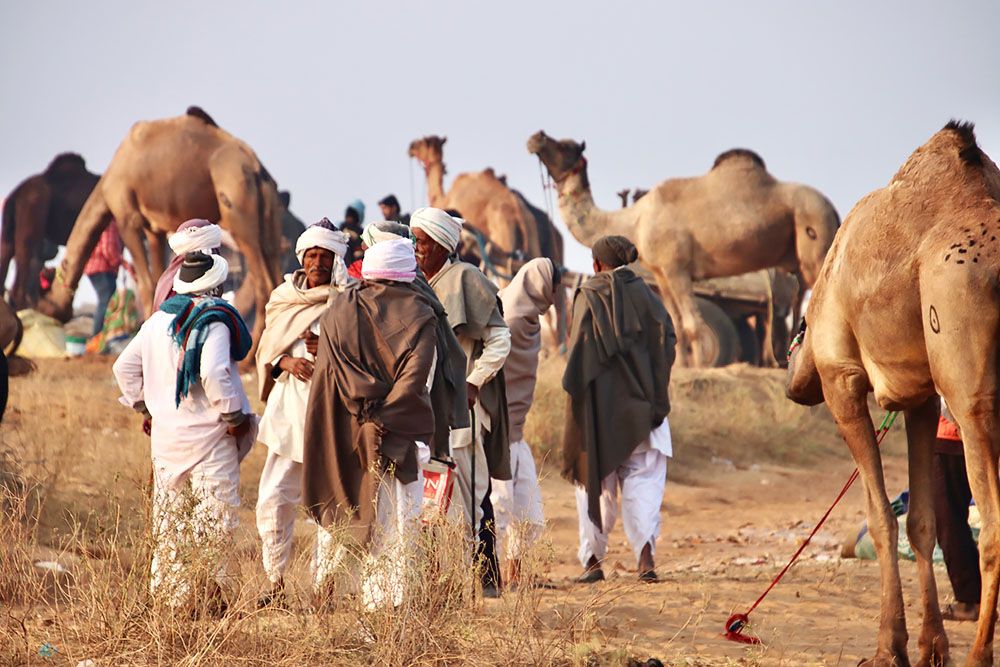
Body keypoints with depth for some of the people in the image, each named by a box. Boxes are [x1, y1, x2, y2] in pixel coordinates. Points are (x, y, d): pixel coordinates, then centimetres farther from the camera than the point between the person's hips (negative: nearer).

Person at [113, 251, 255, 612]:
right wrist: (233, 415, -15)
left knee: (170, 516, 14)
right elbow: (214, 373, -26)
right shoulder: (213, 321, -14)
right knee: (216, 515, -2)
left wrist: (143, 406, 20)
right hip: (207, 434, -7)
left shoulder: (159, 319, 8)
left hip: (165, 433, 7)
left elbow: (125, 366, 12)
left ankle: (168, 593, 19)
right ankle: (211, 592, -6)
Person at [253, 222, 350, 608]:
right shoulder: (283, 300, 12)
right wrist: (288, 362, -8)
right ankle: (276, 586, 10)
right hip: (289, 406, 4)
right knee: (273, 500, 0)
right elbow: (267, 352, 13)